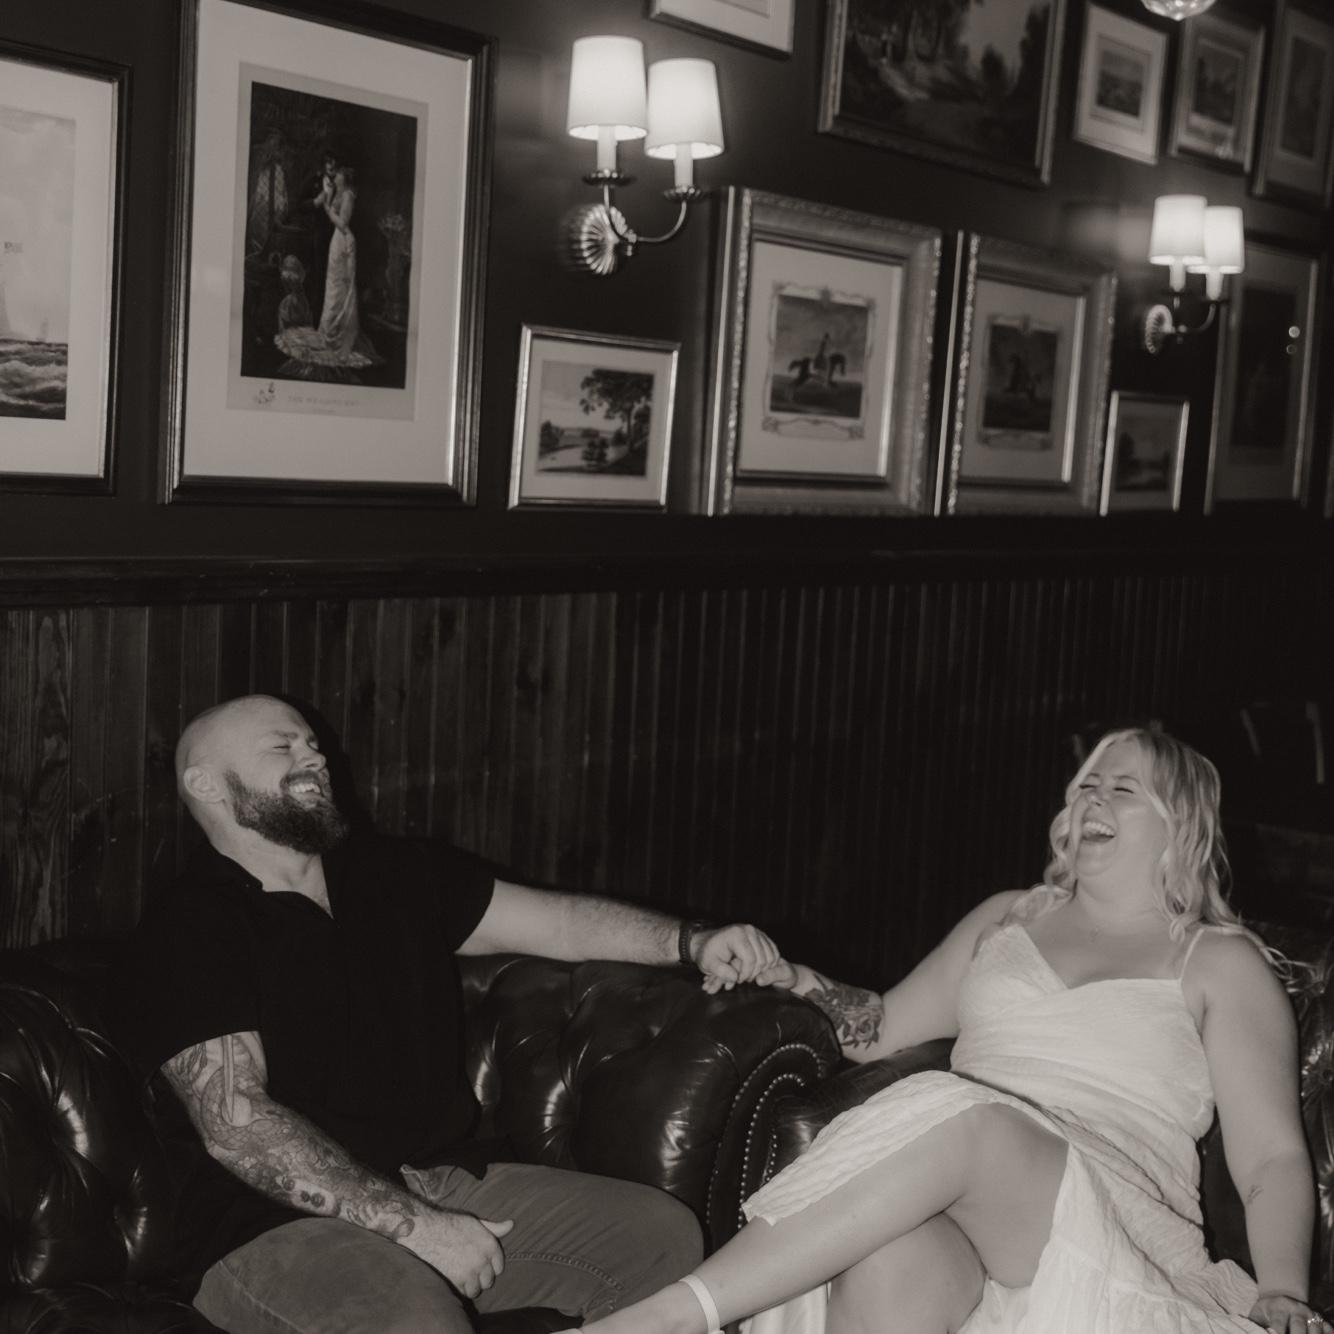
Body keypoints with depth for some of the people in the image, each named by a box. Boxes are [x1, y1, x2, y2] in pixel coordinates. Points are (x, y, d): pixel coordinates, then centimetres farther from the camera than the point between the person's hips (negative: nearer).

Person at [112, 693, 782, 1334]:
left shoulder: (395, 872, 16)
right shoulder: (184, 933, -5)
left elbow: (557, 919, 14)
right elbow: (235, 1123, -16)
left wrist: (691, 941, -4)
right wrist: (413, 1226, -21)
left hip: (446, 1180, 7)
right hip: (282, 1221, -6)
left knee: (665, 1232, -7)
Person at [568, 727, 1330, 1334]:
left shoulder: (1220, 963, 14)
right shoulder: (1006, 920, 27)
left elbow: (1273, 1158, 6)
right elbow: (885, 1030, 29)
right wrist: (806, 988, 8)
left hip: (1110, 1241, -3)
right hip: (954, 1235, 3)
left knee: (954, 1112, -36)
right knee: (888, 1252, -37)